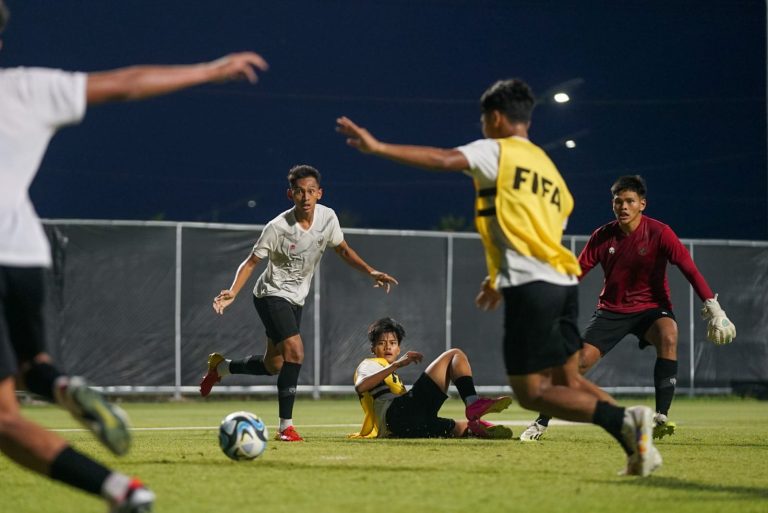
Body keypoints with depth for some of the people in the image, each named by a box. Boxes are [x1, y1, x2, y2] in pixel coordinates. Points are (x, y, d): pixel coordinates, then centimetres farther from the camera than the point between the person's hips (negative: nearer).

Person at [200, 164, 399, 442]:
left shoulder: (327, 217, -7)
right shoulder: (278, 227, -21)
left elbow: (343, 250, 10)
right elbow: (251, 262, -13)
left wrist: (371, 272, -2)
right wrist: (232, 292, -28)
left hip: (295, 299, 7)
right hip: (272, 294, -7)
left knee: (273, 366, 13)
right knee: (295, 351, -25)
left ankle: (221, 366, 41)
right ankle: (286, 426, -19)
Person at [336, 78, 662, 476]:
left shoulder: (497, 151, 2)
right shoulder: (547, 166, 24)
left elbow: (443, 159, -15)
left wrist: (377, 147, -15)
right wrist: (501, 280, 36)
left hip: (531, 287, -8)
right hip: (564, 283, 8)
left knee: (531, 393, -3)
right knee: (567, 380, 19)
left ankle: (624, 420, -22)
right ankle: (636, 446, 4)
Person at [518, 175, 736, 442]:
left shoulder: (659, 233, -14)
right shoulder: (602, 236, -5)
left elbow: (690, 270, -17)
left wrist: (714, 309, -25)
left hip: (650, 307, -2)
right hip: (611, 309, 2)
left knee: (668, 335, -35)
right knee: (580, 361, -11)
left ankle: (661, 418, -34)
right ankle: (541, 422, 6)